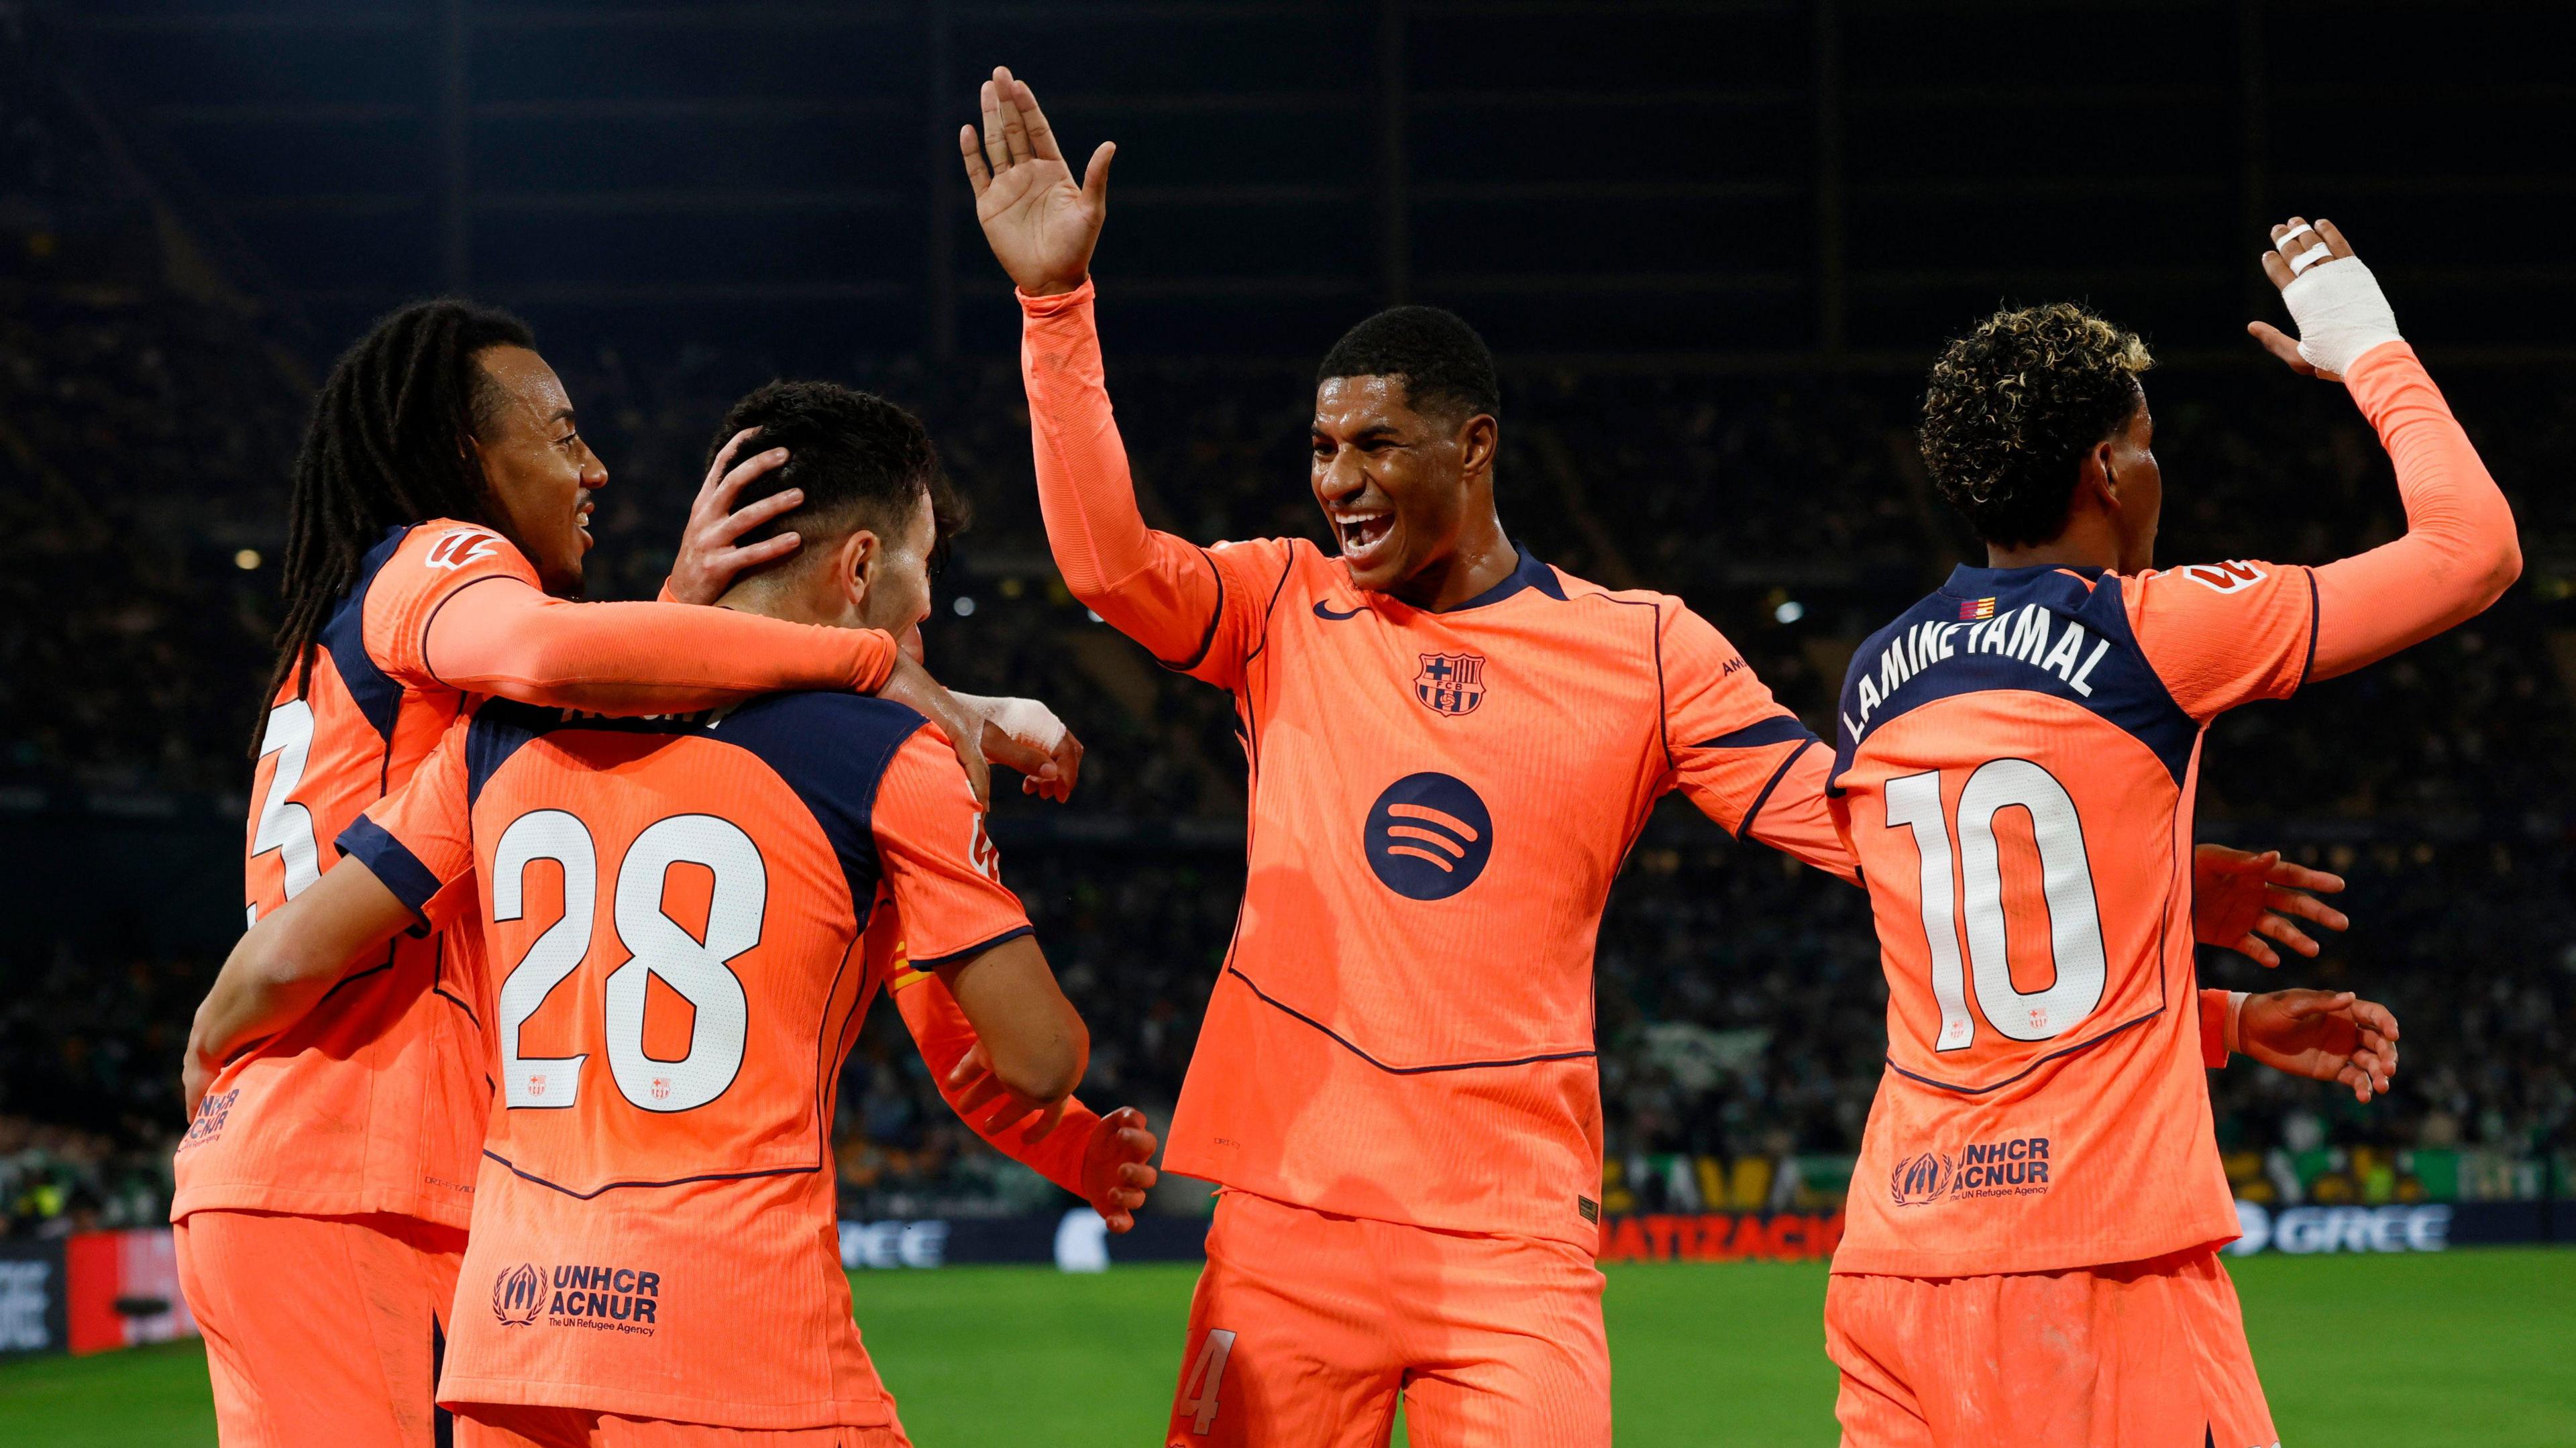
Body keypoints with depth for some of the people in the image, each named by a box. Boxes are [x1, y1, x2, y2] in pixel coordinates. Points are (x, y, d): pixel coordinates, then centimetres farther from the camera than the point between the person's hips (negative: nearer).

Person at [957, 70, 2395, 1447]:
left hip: (1514, 1237, -1)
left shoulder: (1643, 650, 5)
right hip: (1290, 1218, 1)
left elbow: (1854, 818, 1)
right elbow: (1106, 560, -6)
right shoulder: (1284, 608, 9)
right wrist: (1058, 301, -12)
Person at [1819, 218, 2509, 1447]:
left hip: (1892, 1262, 6)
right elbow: (2473, 545, 1)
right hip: (2098, 1258, -6)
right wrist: (2371, 352, 16)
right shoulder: (2147, 631, -5)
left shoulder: (1872, 682, 14)